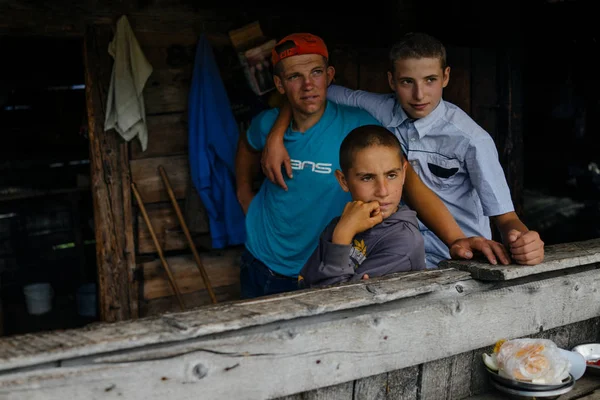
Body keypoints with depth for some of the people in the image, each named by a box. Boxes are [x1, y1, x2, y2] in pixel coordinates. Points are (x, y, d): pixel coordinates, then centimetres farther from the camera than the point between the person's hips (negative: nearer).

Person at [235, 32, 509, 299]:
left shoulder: (357, 126, -20)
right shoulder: (268, 124, -8)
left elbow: (409, 181, -29)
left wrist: (455, 239, -40)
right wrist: (245, 195, 8)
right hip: (260, 263, 4)